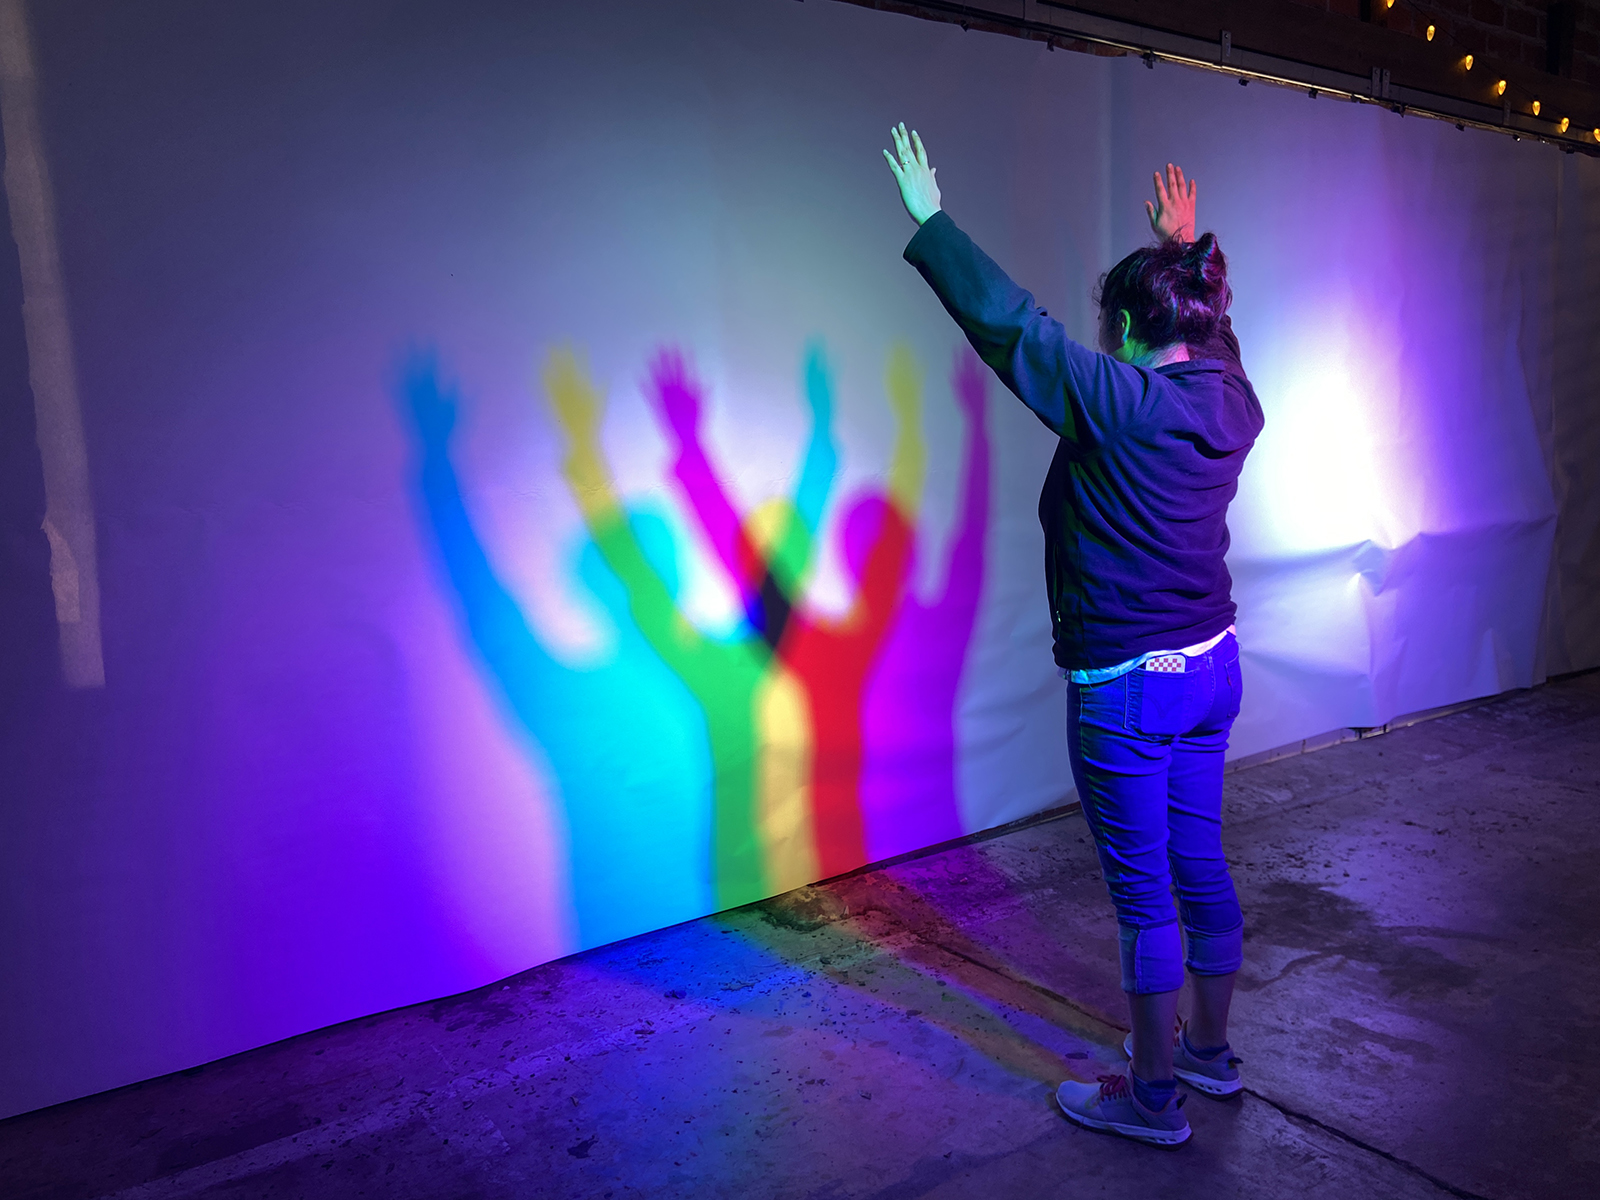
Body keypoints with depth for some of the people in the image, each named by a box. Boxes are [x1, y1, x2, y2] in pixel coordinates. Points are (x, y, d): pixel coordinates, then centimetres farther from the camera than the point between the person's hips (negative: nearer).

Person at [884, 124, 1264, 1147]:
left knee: (1143, 888, 4)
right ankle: (1211, 1050, 37)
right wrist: (1184, 248, 39)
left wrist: (930, 222, -8)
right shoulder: (1233, 401, 3)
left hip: (1126, 682, -8)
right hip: (1213, 664, 8)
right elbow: (1207, 329, 26)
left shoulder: (1120, 400, -19)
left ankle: (1153, 1095, 20)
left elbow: (1008, 319, -18)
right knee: (1200, 862, 19)